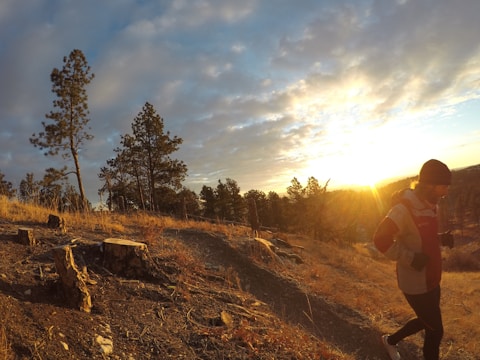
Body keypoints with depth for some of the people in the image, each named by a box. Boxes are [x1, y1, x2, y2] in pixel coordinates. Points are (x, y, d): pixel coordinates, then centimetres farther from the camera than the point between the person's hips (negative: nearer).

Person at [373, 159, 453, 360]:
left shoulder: (428, 206, 4)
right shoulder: (404, 209, -25)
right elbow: (380, 239, -28)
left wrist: (441, 239, -1)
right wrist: (410, 257, -29)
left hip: (431, 280, 9)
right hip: (416, 283, -9)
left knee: (426, 321, 24)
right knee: (435, 330, 6)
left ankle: (390, 340, 46)